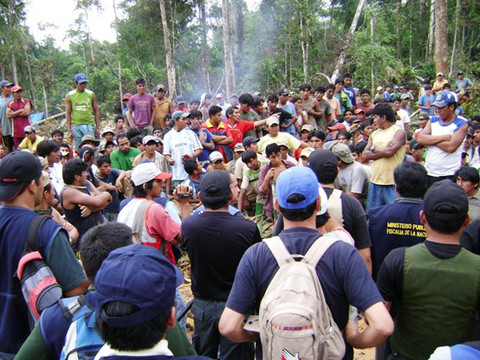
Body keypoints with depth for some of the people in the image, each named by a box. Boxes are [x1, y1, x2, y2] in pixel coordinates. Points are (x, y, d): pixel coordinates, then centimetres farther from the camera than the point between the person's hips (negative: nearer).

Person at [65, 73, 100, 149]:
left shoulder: (91, 94, 7)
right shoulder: (69, 95, 6)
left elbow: (96, 112, 8)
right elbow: (68, 114, 5)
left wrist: (98, 128, 2)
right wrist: (69, 130, -1)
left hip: (89, 125, 0)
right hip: (76, 126, 1)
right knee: (78, 149, 4)